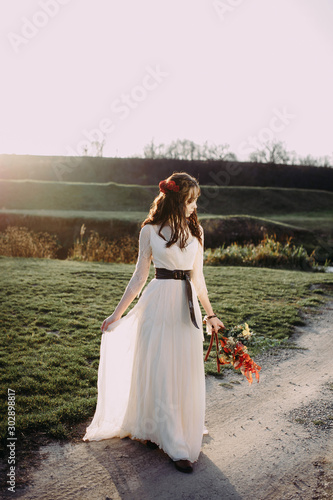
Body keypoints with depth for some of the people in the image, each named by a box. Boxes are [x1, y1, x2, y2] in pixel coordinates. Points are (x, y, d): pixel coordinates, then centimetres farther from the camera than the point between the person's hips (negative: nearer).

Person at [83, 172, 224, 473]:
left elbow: (197, 277, 14)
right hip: (159, 304, -3)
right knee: (159, 371, 2)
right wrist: (117, 314, 3)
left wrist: (210, 314, 19)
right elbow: (140, 277, 3)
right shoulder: (151, 230, -1)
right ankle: (175, 446, 18)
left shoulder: (196, 231, 9)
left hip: (188, 306, 4)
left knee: (187, 374, 8)